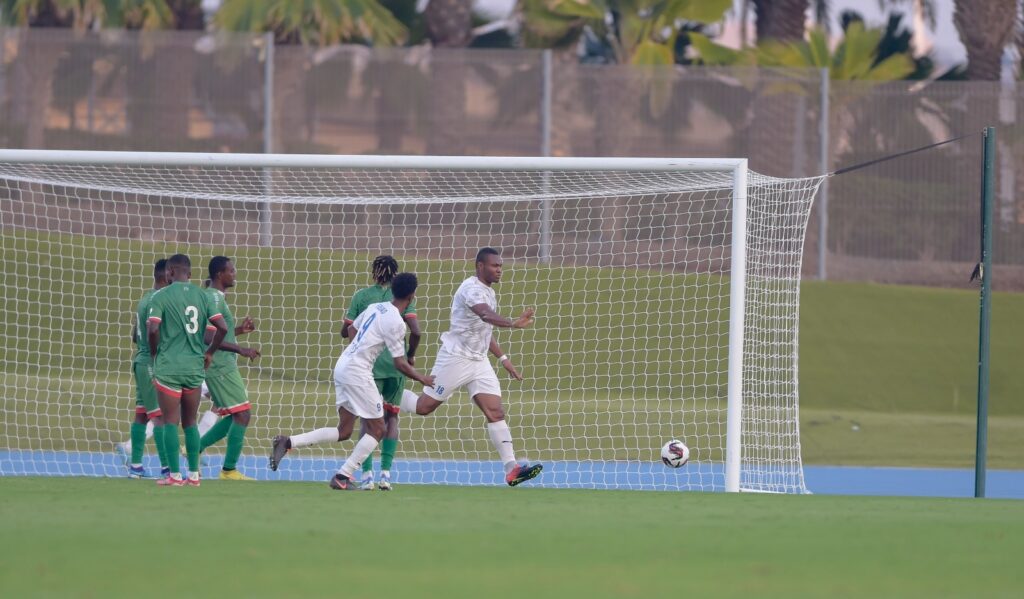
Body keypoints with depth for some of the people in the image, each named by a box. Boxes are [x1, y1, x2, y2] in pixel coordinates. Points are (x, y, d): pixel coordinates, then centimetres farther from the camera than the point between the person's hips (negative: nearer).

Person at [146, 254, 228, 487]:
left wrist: (154, 353, 1)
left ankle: (174, 475, -3)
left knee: (171, 422, 0)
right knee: (190, 422, 13)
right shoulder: (202, 296, 6)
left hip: (168, 367, -4)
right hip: (195, 367, 4)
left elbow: (152, 328, -16)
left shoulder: (161, 296, -6)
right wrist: (209, 352, 14)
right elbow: (222, 327, 0)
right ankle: (194, 474, 12)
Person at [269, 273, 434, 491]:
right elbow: (400, 364, -11)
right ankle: (342, 477, -3)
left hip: (342, 365, 8)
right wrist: (422, 379, 4)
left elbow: (352, 329, 25)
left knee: (344, 431, 13)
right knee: (377, 430, 2)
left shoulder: (375, 307, 11)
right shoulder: (395, 323, -13)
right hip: (357, 372, -8)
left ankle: (288, 442, 4)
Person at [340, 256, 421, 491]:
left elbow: (345, 331, 3)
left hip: (369, 363, -1)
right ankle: (386, 473, 6)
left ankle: (367, 474, -8)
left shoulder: (362, 296, 1)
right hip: (395, 365, 1)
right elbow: (415, 331, -8)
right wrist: (410, 355, 8)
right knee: (391, 416, 14)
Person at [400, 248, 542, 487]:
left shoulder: (488, 292, 14)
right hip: (455, 358, -8)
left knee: (496, 412, -6)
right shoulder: (472, 289, -17)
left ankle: (511, 469, -13)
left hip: (479, 361, 8)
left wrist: (503, 358, 22)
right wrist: (513, 323, -56)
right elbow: (486, 315, -39)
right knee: (424, 407, 0)